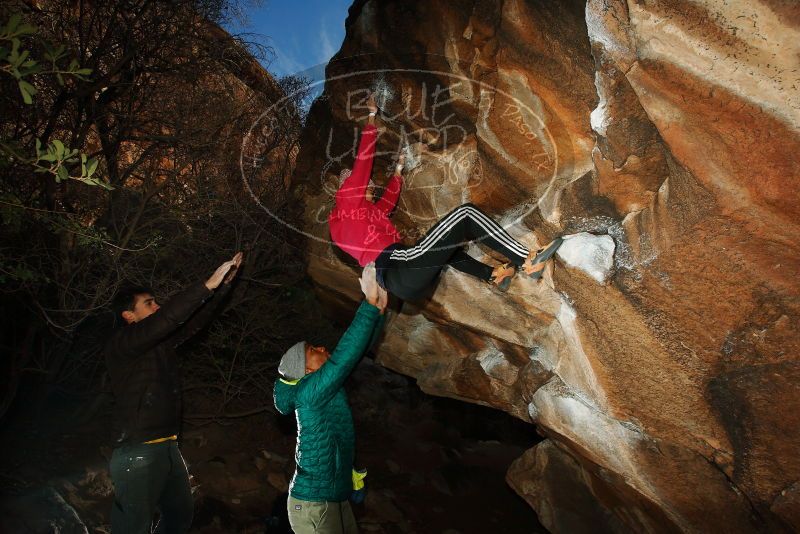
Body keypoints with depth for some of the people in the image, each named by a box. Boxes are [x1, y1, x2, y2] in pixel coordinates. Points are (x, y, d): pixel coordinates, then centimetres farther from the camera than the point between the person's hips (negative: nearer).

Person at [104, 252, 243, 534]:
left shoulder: (161, 342, 11)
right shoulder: (120, 344, -11)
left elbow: (195, 321, 15)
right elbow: (167, 318, -25)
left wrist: (224, 283, 8)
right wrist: (209, 284, -25)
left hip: (168, 448, 8)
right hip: (138, 453, -8)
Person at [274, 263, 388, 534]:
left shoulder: (328, 387, 8)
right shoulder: (309, 390, -16)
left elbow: (354, 353, 6)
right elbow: (343, 356, -27)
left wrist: (379, 308, -2)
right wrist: (370, 303, -27)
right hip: (313, 505, -8)